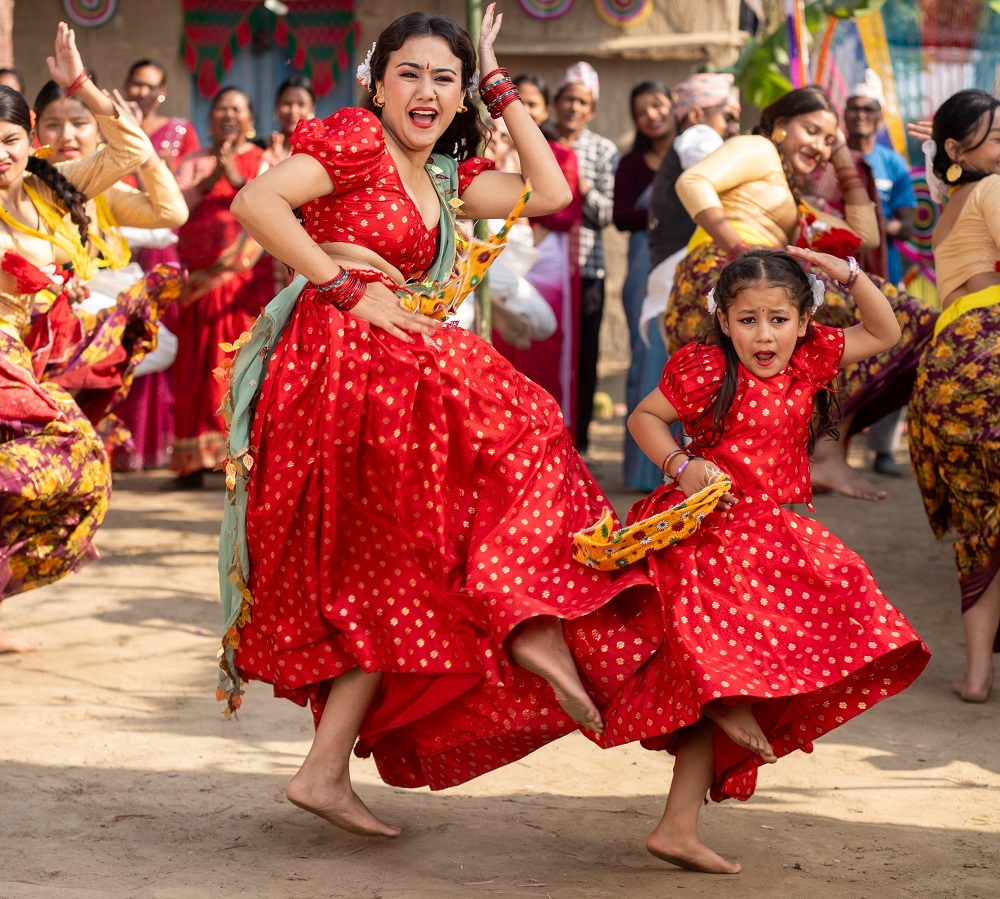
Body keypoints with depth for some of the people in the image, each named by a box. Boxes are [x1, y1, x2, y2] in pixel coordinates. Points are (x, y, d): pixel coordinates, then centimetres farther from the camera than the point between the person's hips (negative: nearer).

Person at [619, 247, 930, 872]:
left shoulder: (808, 363, 5)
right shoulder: (707, 370, -10)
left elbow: (885, 333, 14)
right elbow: (644, 416, 0)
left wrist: (850, 275, 2)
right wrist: (681, 465, -15)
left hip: (769, 531, 6)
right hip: (706, 532, -5)